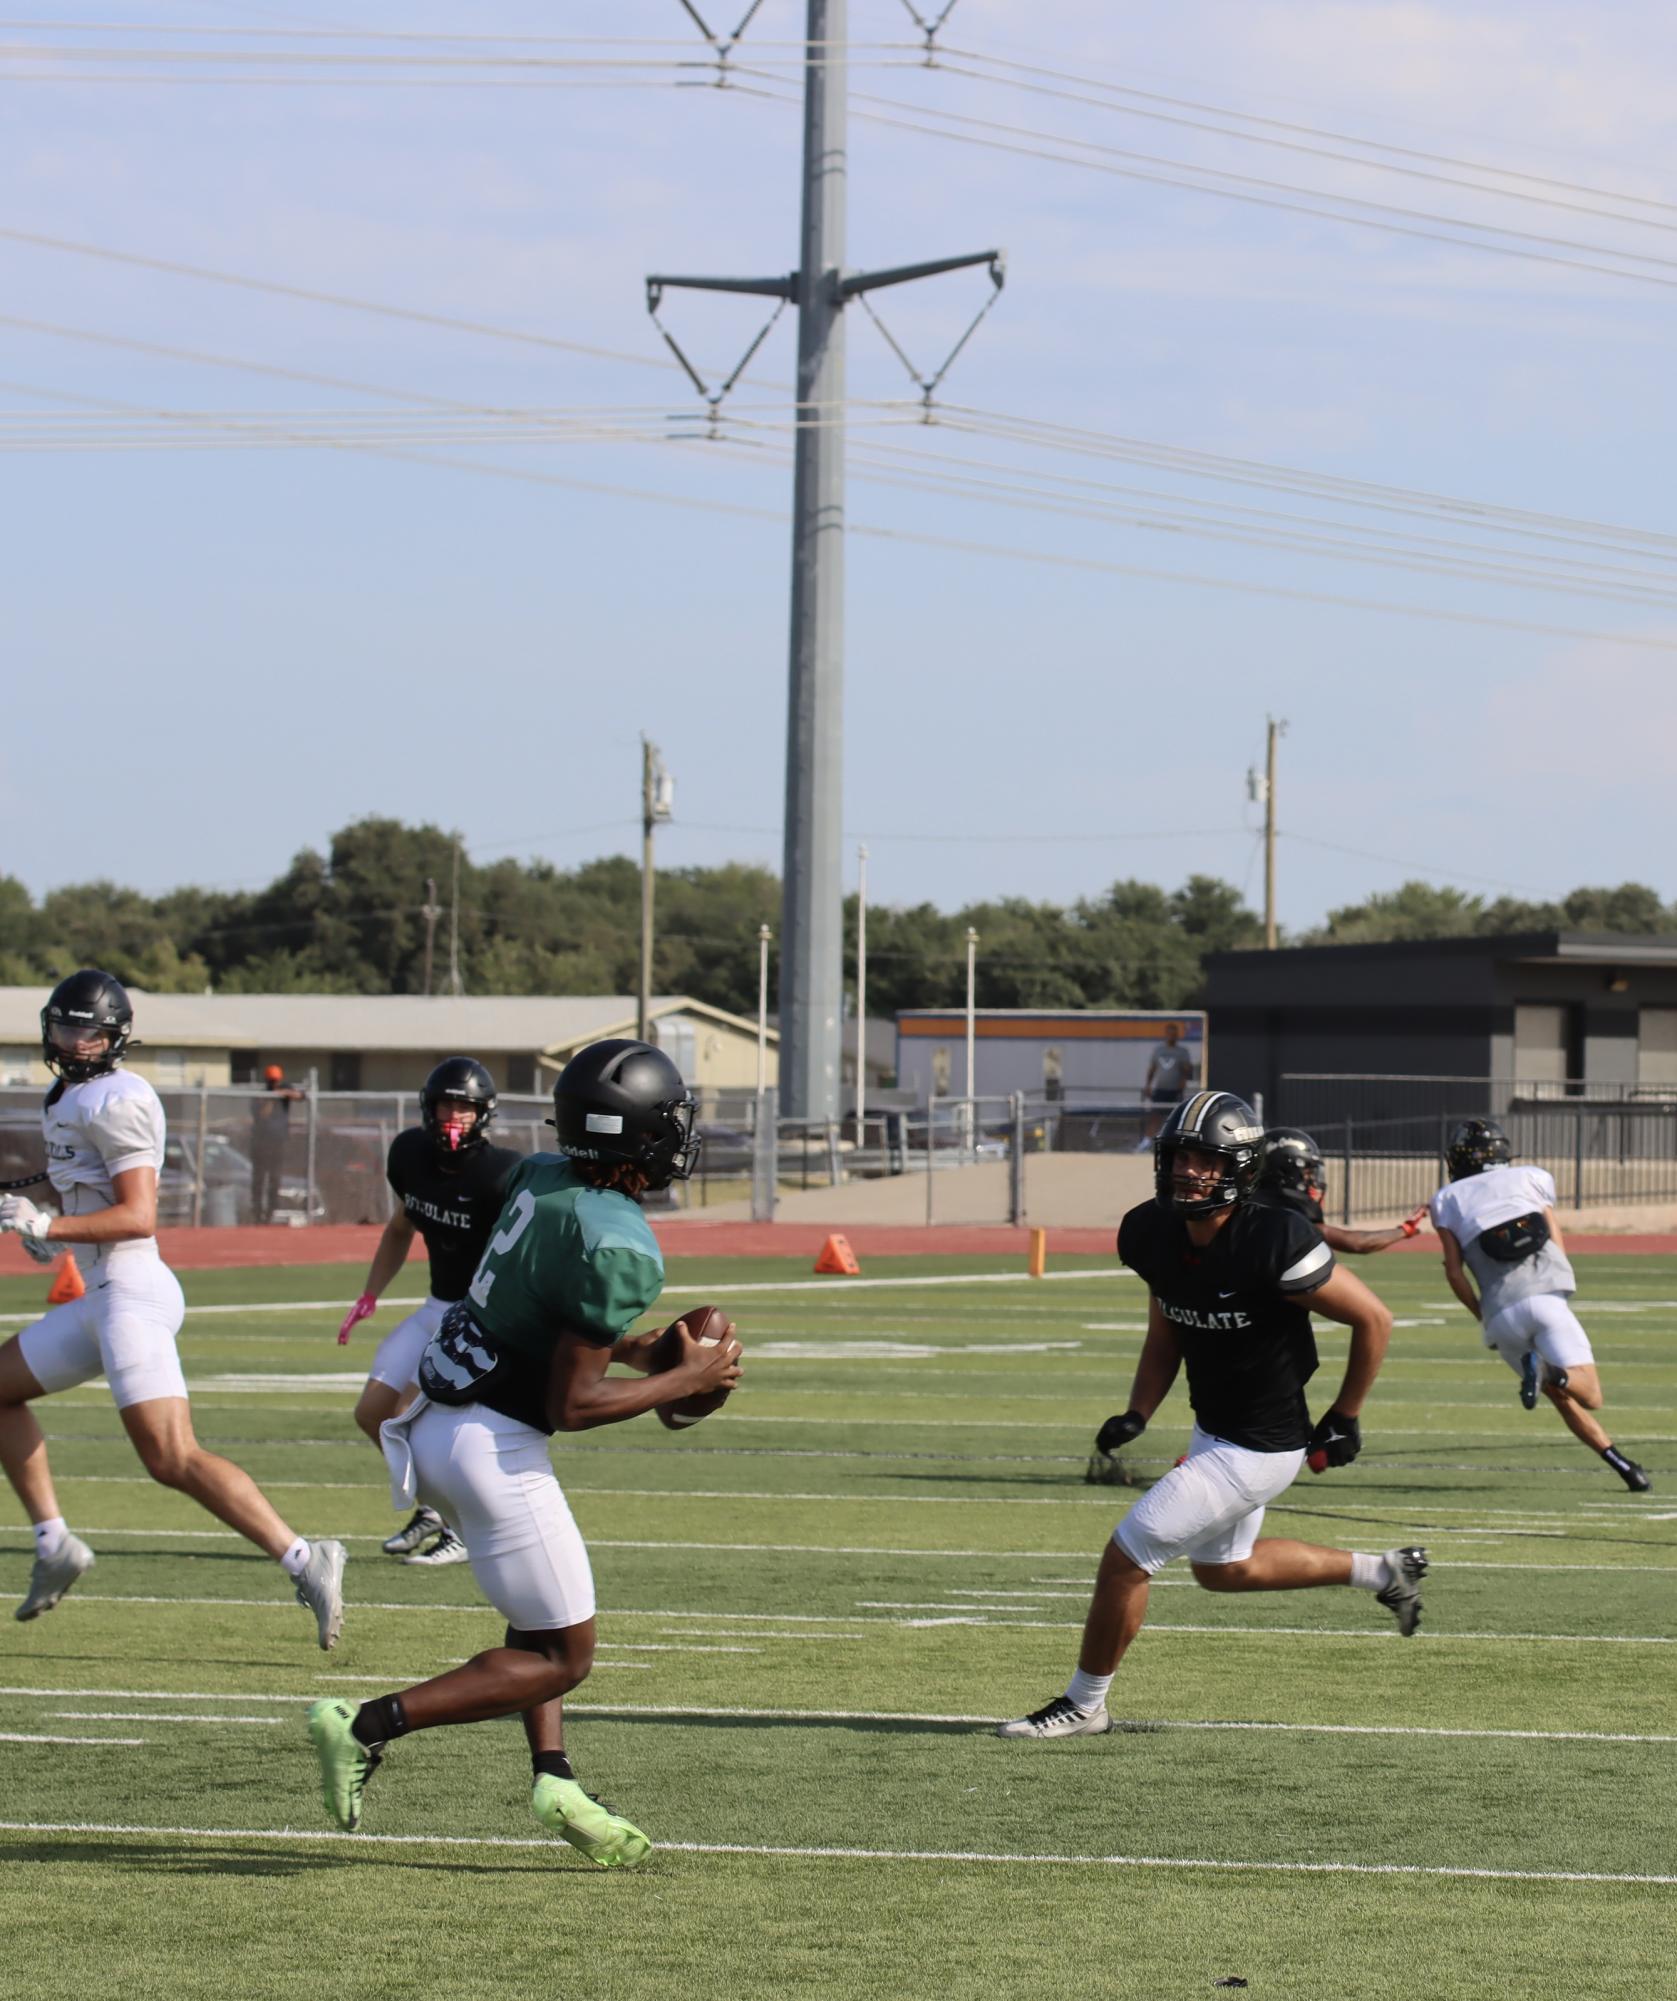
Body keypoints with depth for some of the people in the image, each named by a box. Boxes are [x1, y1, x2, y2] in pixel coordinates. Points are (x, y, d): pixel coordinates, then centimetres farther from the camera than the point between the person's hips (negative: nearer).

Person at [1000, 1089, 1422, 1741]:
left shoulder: (1272, 1244, -28)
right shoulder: (1154, 1234, -7)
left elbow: (1373, 1320, -18)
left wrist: (1344, 1419, -10)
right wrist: (1136, 1416, -3)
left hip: (1258, 1448, -9)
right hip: (1213, 1430, 9)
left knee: (1126, 1556, -7)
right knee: (1221, 1569, 28)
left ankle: (1084, 1704, 11)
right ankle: (1382, 1571, 41)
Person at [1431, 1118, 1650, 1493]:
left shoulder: (1448, 1199, 18)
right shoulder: (1530, 1178, 20)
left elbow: (1454, 1272, 8)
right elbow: (1559, 1248, 13)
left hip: (1501, 1314, 1)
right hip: (1546, 1299, -1)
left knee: (1563, 1397, 16)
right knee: (1589, 1396, -6)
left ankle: (1616, 1459, -2)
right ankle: (1553, 1373, -38)